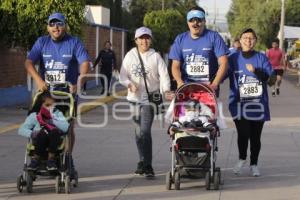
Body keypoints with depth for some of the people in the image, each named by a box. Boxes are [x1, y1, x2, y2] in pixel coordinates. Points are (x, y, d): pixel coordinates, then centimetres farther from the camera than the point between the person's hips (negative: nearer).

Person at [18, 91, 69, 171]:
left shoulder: (57, 113, 9)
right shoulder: (34, 116, 7)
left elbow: (66, 127, -9)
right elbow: (21, 130, -2)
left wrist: (53, 118, -14)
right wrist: (32, 134, -21)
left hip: (54, 144, 1)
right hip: (40, 144, -1)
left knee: (54, 132, -30)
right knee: (43, 133, -32)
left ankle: (51, 159, -23)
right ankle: (35, 159, -21)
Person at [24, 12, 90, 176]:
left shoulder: (74, 43, -1)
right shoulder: (42, 42, 3)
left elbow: (84, 63, -11)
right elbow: (29, 62, -6)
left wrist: (78, 84, -25)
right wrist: (39, 81, -22)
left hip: (68, 91, -1)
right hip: (46, 91, 1)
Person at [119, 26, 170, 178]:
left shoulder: (155, 56, 0)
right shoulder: (130, 55, 7)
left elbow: (164, 75, -6)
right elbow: (123, 75, 6)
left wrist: (166, 91, -22)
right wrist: (130, 84, -14)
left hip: (150, 98, -3)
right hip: (134, 98, 3)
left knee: (145, 131, -13)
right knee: (139, 131, 10)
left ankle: (147, 165, -10)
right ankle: (143, 161, 25)